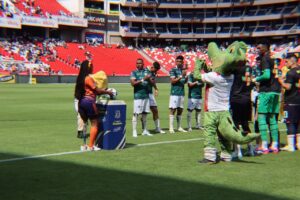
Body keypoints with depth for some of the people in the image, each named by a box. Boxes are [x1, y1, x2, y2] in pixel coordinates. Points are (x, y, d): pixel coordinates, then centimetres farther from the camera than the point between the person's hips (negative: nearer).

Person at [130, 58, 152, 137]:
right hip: (138, 96, -5)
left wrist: (150, 78, -14)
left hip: (146, 96, 5)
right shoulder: (134, 73, -1)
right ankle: (134, 131, -2)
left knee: (144, 113, 10)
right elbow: (133, 83, -15)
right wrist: (143, 79, -22)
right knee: (136, 114, -5)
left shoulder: (146, 72, 11)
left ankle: (145, 130, 17)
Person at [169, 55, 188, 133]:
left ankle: (179, 127, 15)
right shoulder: (173, 70, -4)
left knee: (180, 110, 9)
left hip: (182, 93, 6)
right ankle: (171, 128, -3)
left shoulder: (183, 69, 14)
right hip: (174, 93, -6)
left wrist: (186, 77, 1)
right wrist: (181, 76, -21)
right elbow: (173, 81, -14)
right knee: (173, 110, -5)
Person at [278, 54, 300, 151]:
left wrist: (281, 82, -4)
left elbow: (288, 87, -19)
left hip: (290, 101, -8)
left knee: (290, 122, -4)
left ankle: (290, 145, -4)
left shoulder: (291, 73, -14)